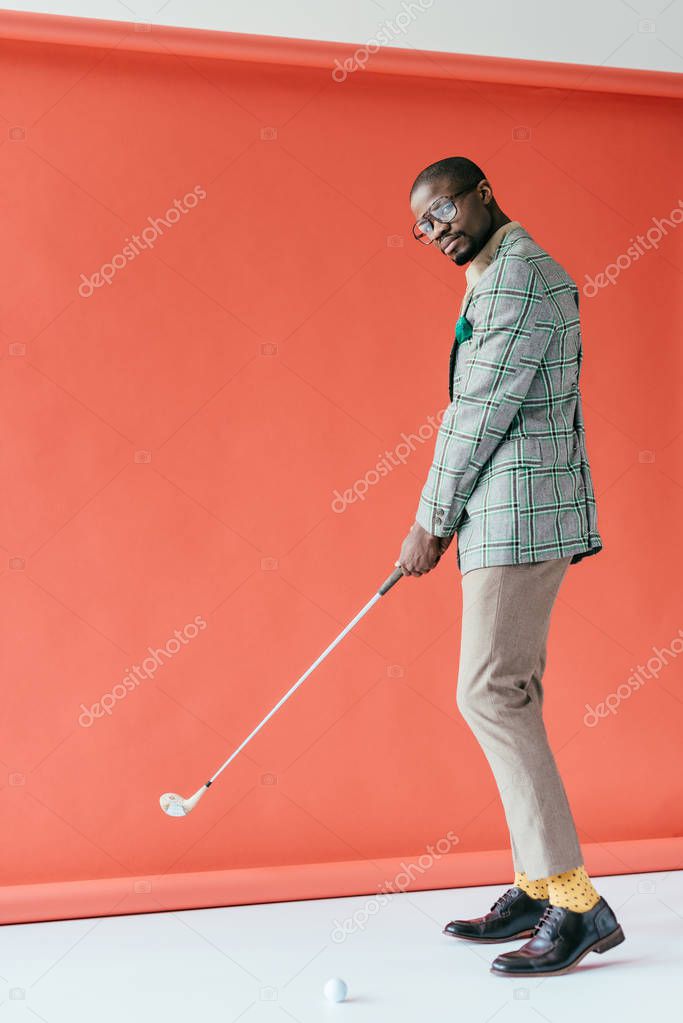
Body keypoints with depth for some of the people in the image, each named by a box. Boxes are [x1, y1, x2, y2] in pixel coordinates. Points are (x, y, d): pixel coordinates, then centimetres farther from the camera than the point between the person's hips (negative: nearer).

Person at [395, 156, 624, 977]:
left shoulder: (518, 276, -11)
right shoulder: (498, 278, 21)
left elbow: (482, 410, -15)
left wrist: (430, 520, -9)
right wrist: (446, 518, 16)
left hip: (522, 515, -10)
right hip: (507, 518, 10)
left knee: (490, 693, -13)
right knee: (508, 695, 10)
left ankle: (577, 902, -9)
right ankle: (536, 886, 16)